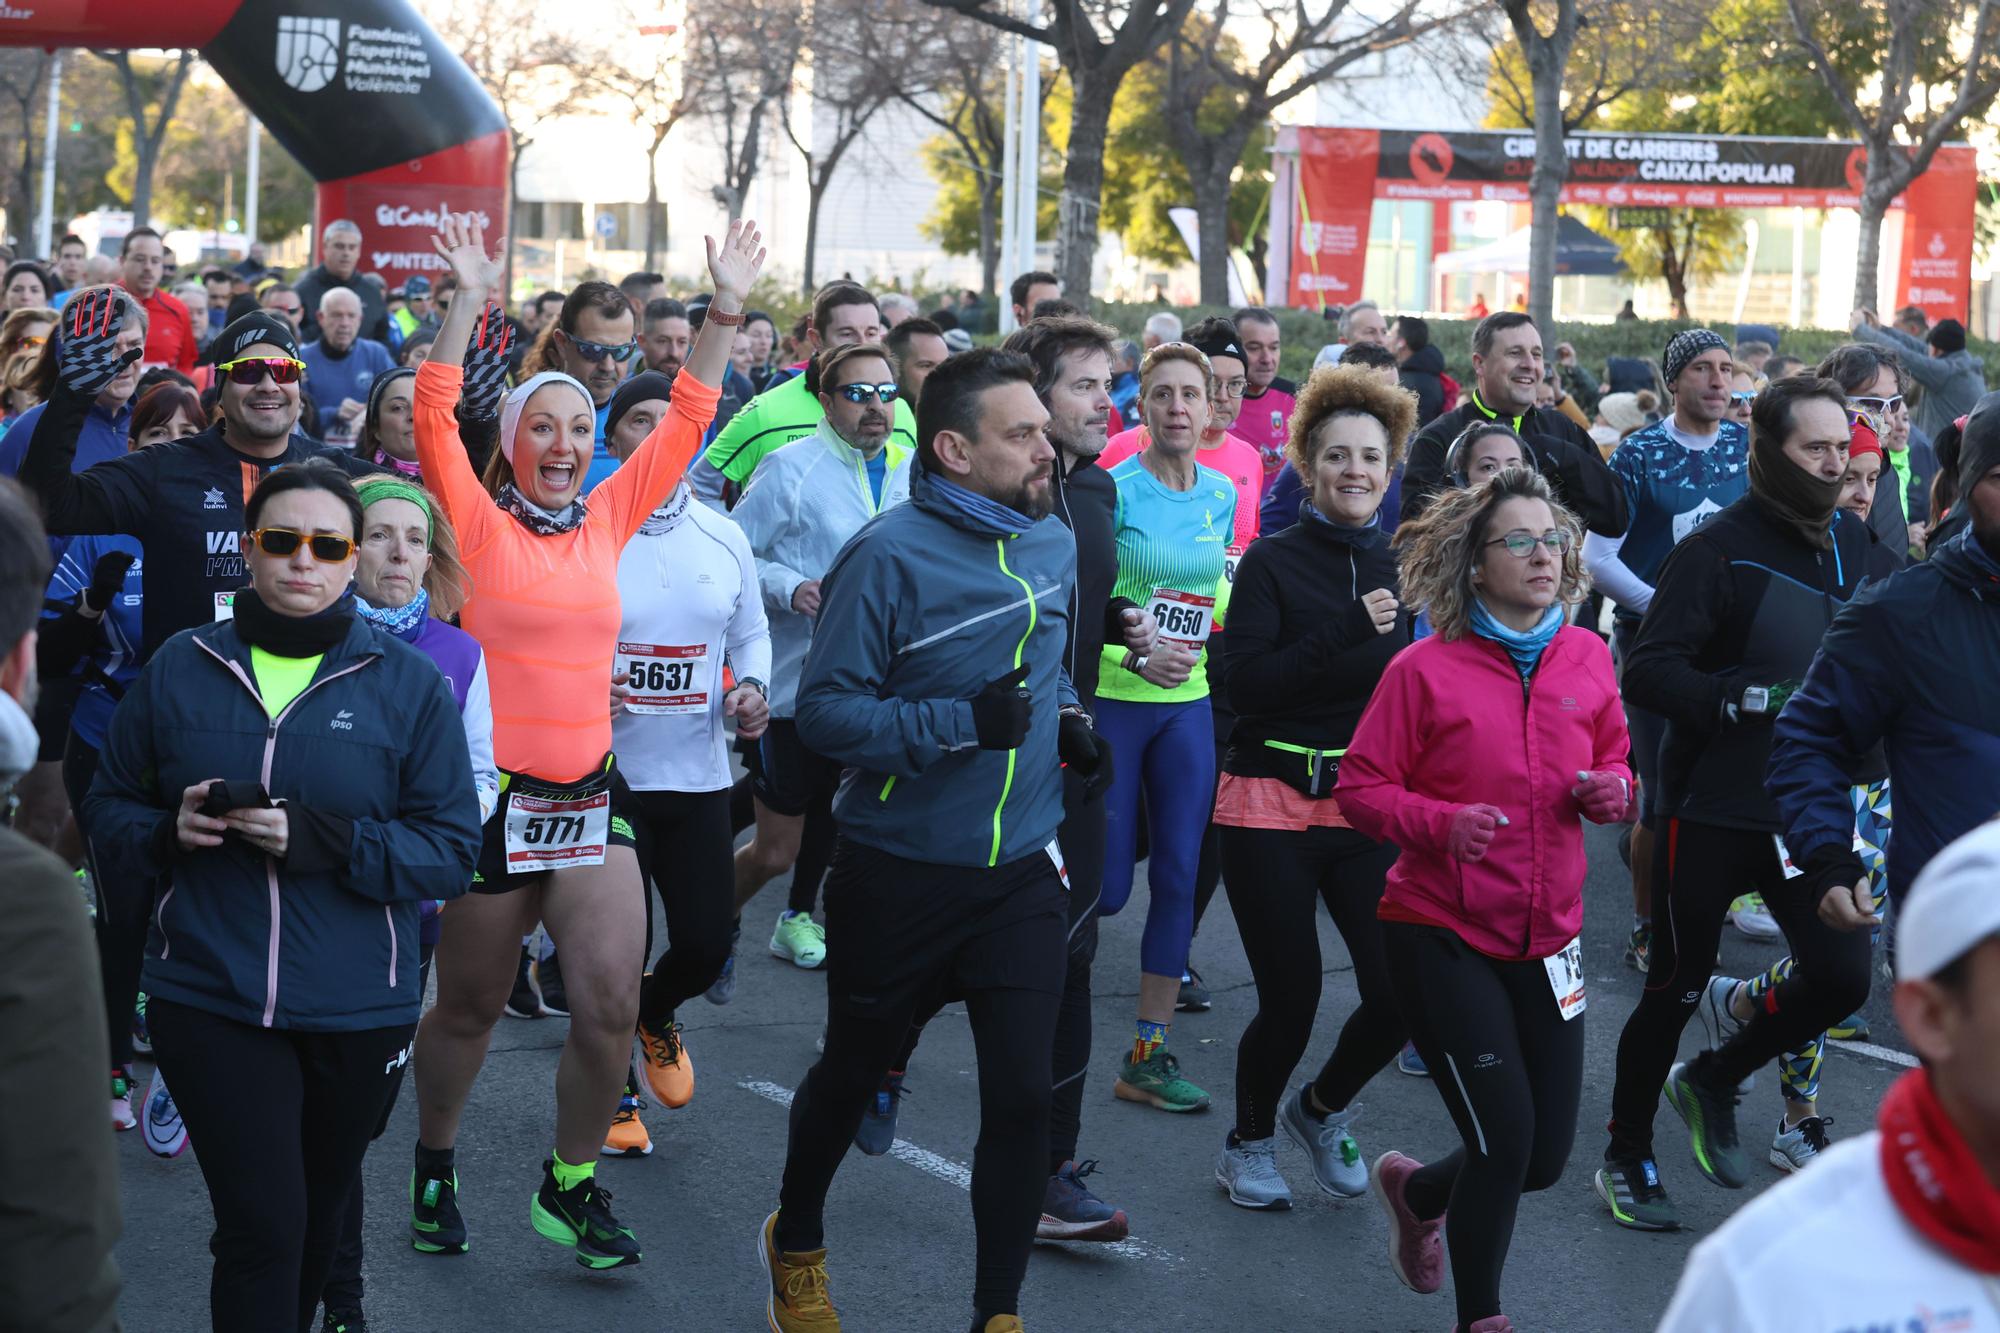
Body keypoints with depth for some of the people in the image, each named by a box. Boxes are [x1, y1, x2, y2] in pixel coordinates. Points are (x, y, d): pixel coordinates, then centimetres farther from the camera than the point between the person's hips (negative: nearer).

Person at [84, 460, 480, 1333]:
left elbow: (453, 851, -6)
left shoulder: (408, 686, -2)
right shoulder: (180, 670, 2)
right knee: (262, 1224, -10)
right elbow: (108, 804, 11)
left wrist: (326, 840, -21)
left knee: (316, 1221, 18)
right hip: (210, 998, -1)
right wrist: (167, 831, -12)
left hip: (357, 1011, 1)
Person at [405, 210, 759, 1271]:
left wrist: (724, 311, 1)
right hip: (495, 797, -4)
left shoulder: (606, 520, 7)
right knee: (469, 1009, 10)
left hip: (592, 797, 4)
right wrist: (468, 302, -23)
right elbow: (433, 418, -16)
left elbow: (685, 421, 7)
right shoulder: (479, 525, -3)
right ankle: (434, 1167, 33)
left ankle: (570, 1186, 15)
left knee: (612, 1004, -4)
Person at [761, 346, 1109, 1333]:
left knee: (1022, 1095, -2)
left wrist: (1068, 722, 3)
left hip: (1021, 873, 4)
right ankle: (795, 1244, 43)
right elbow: (826, 710, -20)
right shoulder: (891, 554, -18)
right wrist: (964, 723, -28)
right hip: (899, 873, -4)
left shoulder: (1056, 546, 4)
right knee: (852, 1073, 16)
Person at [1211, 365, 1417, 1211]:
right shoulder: (1272, 561, -4)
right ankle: (1249, 1141, 27)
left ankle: (1320, 1110, 23)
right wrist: (1346, 631, -20)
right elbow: (1247, 681, -15)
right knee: (1290, 1001, -2)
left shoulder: (1403, 568, 8)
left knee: (1400, 993, -7)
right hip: (1272, 805, -3)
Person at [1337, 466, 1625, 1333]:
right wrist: (1441, 823, -25)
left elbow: (1614, 764, 17)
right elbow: (1360, 788, -8)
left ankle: (1414, 1190, 41)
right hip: (1442, 932, -5)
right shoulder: (1425, 670, -10)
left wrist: (1612, 792, -7)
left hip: (1546, 936, 5)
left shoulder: (1587, 660, 4)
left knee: (1545, 1156, 9)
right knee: (1505, 1138, -9)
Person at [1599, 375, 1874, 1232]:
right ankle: (1626, 1157, 25)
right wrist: (1756, 699, -30)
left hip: (1805, 809, 6)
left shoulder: (1850, 543, 6)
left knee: (1842, 976, -4)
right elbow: (1647, 675, -21)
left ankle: (1714, 1078, 23)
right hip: (1710, 812, -5)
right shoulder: (1720, 548, -14)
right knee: (1675, 992, 6)